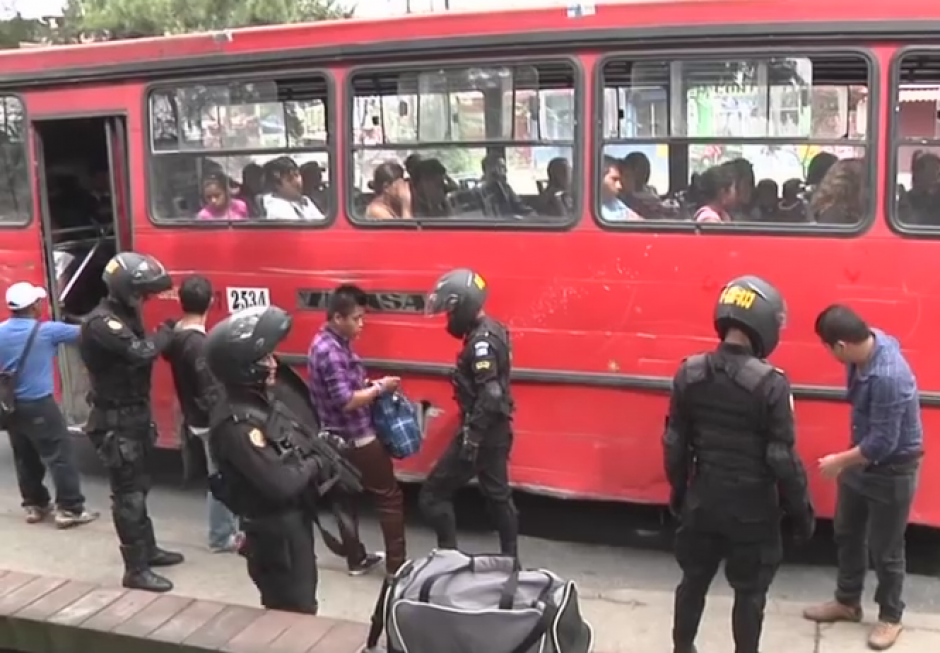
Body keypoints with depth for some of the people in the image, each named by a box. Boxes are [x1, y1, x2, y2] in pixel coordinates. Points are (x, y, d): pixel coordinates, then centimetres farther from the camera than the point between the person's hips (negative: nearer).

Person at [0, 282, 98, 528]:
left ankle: (34, 505, 26)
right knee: (60, 455, 0)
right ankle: (69, 509, 1)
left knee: (25, 458, 16)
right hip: (38, 405, -6)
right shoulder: (47, 331, -12)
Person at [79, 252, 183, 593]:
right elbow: (140, 352, -32)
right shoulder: (101, 323, -22)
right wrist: (167, 331, -18)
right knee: (128, 494, -4)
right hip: (116, 422, -10)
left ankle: (148, 549, 34)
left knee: (138, 487, 20)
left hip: (134, 416, 10)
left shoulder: (125, 316, 10)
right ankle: (136, 570, 3)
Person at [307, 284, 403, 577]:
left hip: (340, 437, 10)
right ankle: (396, 565, 7)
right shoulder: (331, 351, -24)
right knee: (390, 496, 1)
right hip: (357, 438, -10)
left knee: (346, 498, 16)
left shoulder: (327, 342, 7)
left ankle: (356, 559, 28)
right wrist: (379, 388, -16)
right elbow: (346, 401, -27)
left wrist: (367, 385, 4)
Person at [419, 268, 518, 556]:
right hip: (497, 431, 10)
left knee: (433, 494, -2)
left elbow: (489, 396, -26)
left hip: (483, 433, -10)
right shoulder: (492, 331, 10)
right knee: (498, 494, 18)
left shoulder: (482, 341, -20)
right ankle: (510, 558, 27)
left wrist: (470, 440, -26)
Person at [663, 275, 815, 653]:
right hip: (752, 508, -4)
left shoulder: (689, 374, -7)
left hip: (702, 501, 4)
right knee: (750, 592, 14)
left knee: (694, 580, 21)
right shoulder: (770, 383, -20)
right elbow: (782, 459, -17)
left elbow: (674, 444, -1)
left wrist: (678, 491, 14)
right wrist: (801, 512, -4)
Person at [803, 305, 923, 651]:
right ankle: (847, 601, 40)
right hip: (862, 459, 9)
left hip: (891, 470, -8)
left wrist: (840, 461, -16)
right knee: (847, 533, 21)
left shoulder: (888, 377, -36)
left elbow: (883, 443, -30)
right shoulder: (871, 341, -9)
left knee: (885, 549, 10)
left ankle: (890, 616, 32)